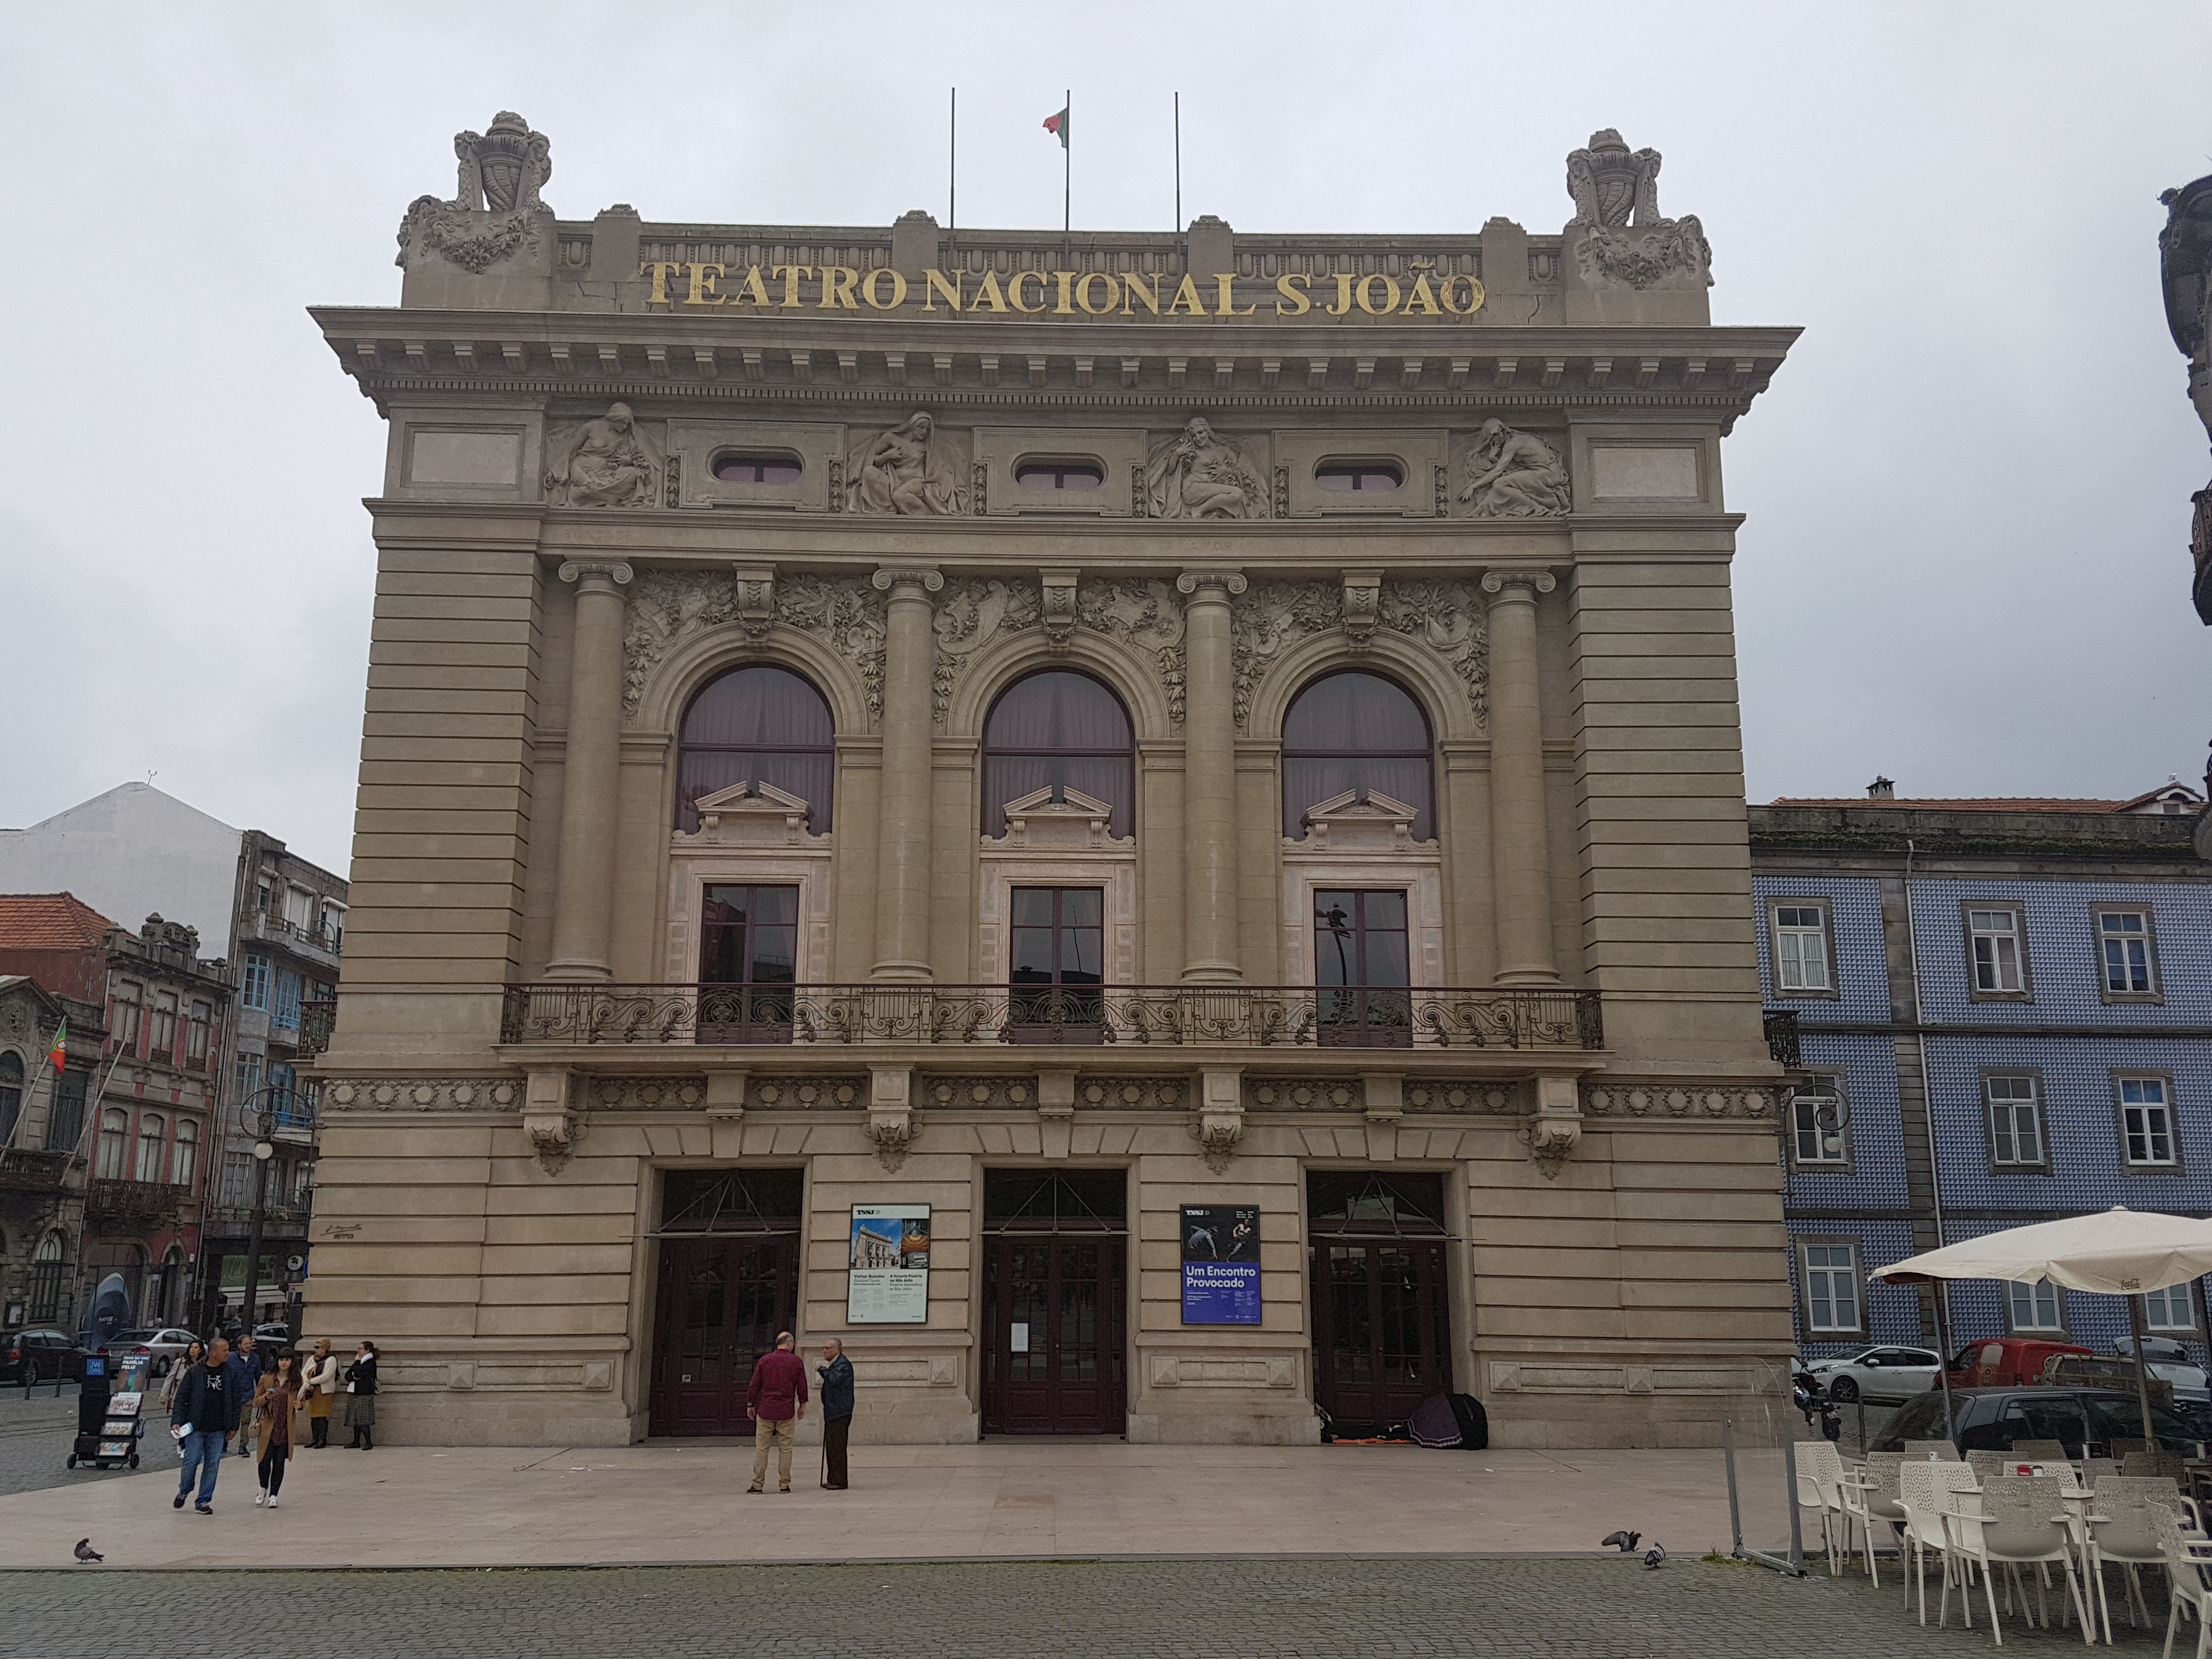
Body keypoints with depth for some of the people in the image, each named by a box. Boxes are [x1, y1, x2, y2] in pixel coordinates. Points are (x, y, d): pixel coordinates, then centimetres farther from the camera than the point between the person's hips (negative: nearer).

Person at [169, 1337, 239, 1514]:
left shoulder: (231, 1374, 6)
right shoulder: (194, 1372, -2)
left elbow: (235, 1402, 10)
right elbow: (181, 1397, 0)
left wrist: (233, 1426, 6)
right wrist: (177, 1421, -9)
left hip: (218, 1431, 2)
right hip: (195, 1427, -2)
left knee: (213, 1465, 2)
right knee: (192, 1461, -3)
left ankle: (204, 1501, 12)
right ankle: (183, 1491, 24)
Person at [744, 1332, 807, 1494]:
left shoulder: (765, 1360, 2)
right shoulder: (797, 1362, 2)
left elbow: (755, 1384, 2)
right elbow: (802, 1386, 4)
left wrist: (750, 1404, 10)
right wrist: (802, 1405, 16)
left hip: (765, 1410, 0)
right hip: (787, 1411, 0)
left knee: (761, 1448, 4)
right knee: (785, 1448, 6)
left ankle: (757, 1484, 4)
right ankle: (784, 1484, 6)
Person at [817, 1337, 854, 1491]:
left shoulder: (843, 1364, -12)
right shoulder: (834, 1364, 20)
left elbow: (834, 1380, -26)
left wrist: (822, 1370, -12)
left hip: (840, 1414, -10)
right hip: (831, 1414, 10)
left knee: (838, 1448, -8)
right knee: (830, 1447, 14)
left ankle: (840, 1481, -6)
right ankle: (832, 1479, 20)